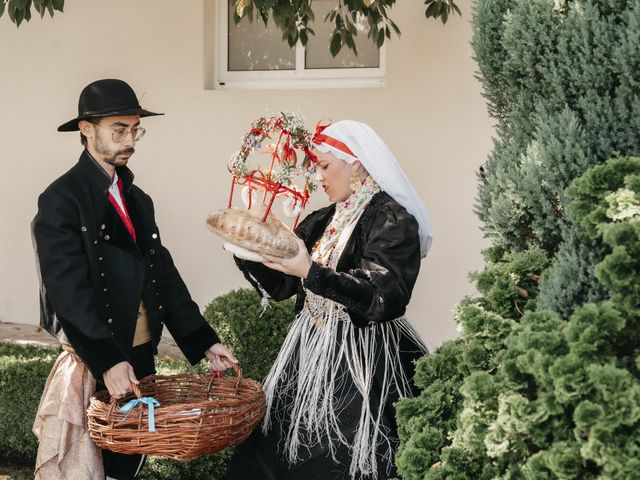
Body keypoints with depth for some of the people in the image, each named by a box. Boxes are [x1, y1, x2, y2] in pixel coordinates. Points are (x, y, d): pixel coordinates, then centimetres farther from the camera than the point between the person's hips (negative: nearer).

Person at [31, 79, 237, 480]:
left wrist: (204, 341, 4)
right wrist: (108, 361, -26)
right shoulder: (61, 200, -12)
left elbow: (163, 274, 11)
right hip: (93, 363, -7)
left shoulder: (138, 199, 13)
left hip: (141, 356, 7)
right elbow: (69, 292, -19)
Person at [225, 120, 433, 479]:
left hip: (362, 365, -7)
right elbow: (279, 285, 15)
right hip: (311, 356, 7)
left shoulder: (393, 221, -10)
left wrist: (311, 272, -28)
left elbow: (383, 298, -22)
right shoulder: (320, 223, 13)